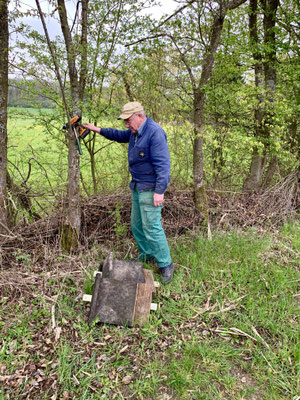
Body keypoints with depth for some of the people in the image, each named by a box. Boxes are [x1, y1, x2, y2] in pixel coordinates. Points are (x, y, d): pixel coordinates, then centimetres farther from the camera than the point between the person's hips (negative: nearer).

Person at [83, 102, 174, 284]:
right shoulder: (136, 131, 11)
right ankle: (147, 255, 33)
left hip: (150, 188, -10)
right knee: (137, 225, 17)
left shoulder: (155, 132, -19)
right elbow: (120, 136, 31)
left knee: (152, 227, -8)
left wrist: (159, 191, -29)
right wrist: (98, 130, 26)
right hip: (138, 186, 10)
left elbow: (163, 164, -25)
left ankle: (166, 265, 5)